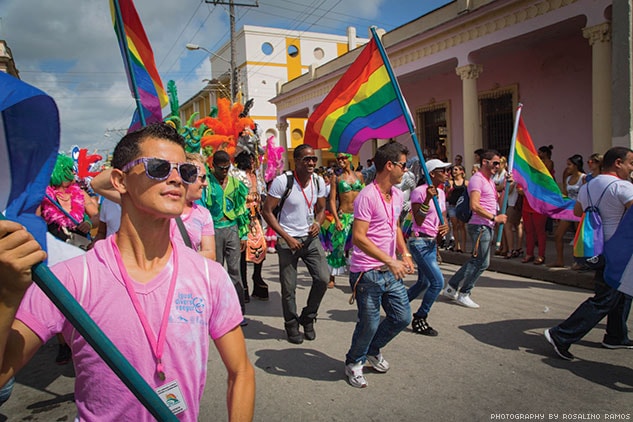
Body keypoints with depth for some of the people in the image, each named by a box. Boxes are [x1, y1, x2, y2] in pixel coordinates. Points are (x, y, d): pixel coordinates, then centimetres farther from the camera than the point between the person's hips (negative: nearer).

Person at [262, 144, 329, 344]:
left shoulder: (319, 182, 1)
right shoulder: (282, 181, -14)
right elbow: (267, 211, -11)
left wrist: (318, 223, -10)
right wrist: (287, 238, -15)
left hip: (311, 238, 4)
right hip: (288, 240, -4)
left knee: (323, 278, -4)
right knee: (288, 287, 3)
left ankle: (308, 318, 21)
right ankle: (291, 325, 28)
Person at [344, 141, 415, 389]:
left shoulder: (397, 195, 10)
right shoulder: (367, 196, -18)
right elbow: (358, 237, -23)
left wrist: (405, 254, 10)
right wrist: (390, 261, -26)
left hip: (391, 271, 8)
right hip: (367, 273, -8)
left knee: (402, 317, 13)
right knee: (369, 324, 3)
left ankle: (373, 350, 39)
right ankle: (354, 363, 31)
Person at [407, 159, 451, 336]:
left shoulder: (441, 193, 10)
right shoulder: (419, 192, -14)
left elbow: (443, 218, 14)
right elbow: (419, 221, -20)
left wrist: (445, 227, -9)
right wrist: (428, 199, -29)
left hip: (432, 243, 9)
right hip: (419, 242, -9)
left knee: (424, 283, 15)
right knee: (438, 282, -12)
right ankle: (419, 320, 4)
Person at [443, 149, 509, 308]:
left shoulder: (489, 180, 19)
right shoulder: (477, 179, -13)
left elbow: (497, 202, 19)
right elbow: (475, 206, -24)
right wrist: (495, 218, -21)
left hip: (487, 226, 10)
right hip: (480, 226, -10)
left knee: (476, 260, 15)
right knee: (482, 262, -6)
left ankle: (451, 287, 21)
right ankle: (463, 294, 6)